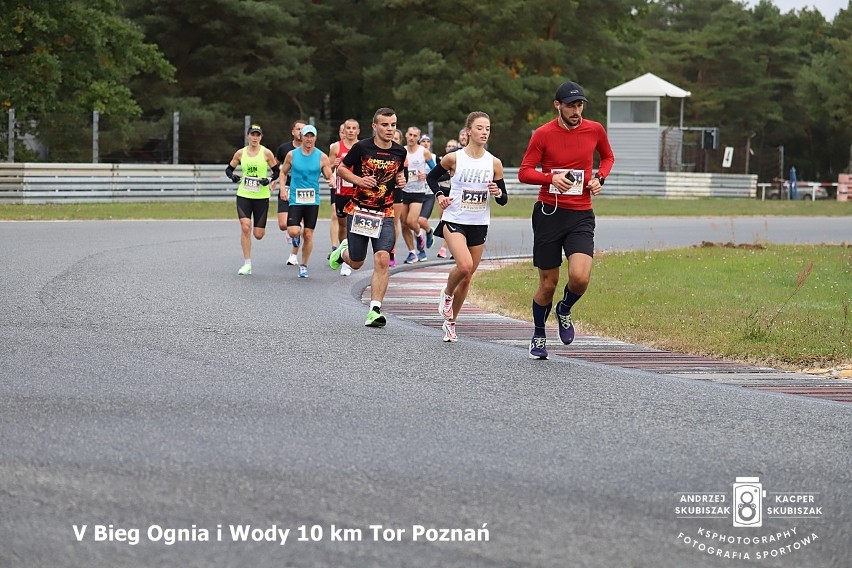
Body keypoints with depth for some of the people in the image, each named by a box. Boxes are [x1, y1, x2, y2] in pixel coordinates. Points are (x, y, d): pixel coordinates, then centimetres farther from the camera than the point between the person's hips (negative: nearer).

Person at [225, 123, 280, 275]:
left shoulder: (266, 153, -2)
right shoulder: (240, 153, 3)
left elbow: (277, 171, 4)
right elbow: (229, 169, 13)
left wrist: (269, 179, -14)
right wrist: (232, 175, -8)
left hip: (261, 196, -1)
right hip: (243, 195, 1)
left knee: (259, 234, 1)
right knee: (245, 227, -17)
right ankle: (247, 264, -9)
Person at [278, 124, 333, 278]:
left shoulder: (322, 157, 0)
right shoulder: (292, 155, 2)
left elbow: (329, 176, 3)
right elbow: (283, 172, 13)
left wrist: (331, 181, -18)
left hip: (313, 200, 0)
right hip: (295, 200, 0)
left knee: (308, 235, 0)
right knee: (293, 232, -14)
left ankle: (303, 265, 15)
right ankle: (298, 234, 24)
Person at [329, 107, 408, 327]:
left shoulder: (399, 152, 2)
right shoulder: (361, 147, -8)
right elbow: (341, 169, 3)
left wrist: (401, 180, 0)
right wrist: (359, 180, -14)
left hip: (385, 213, 1)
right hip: (358, 210, -1)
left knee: (382, 259, -17)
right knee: (356, 263, 8)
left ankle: (375, 310, -15)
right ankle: (343, 250, 46)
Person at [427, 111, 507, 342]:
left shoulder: (494, 163, 1)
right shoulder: (453, 158, -6)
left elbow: (504, 200, 7)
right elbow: (432, 177, 11)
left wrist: (498, 193, -16)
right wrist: (439, 194, -7)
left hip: (479, 225, 3)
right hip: (454, 221, -3)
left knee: (467, 277, 8)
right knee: (464, 266, -25)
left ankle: (450, 322, 25)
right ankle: (447, 294, 7)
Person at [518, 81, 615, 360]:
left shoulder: (595, 130, 3)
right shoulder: (543, 134, -4)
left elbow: (608, 157, 22)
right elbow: (524, 172, -2)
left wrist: (599, 178, 2)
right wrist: (551, 177, -20)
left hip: (581, 216, 1)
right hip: (549, 212, -1)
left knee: (580, 278, -19)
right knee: (548, 284, 5)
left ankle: (565, 310, 15)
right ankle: (539, 335, 29)